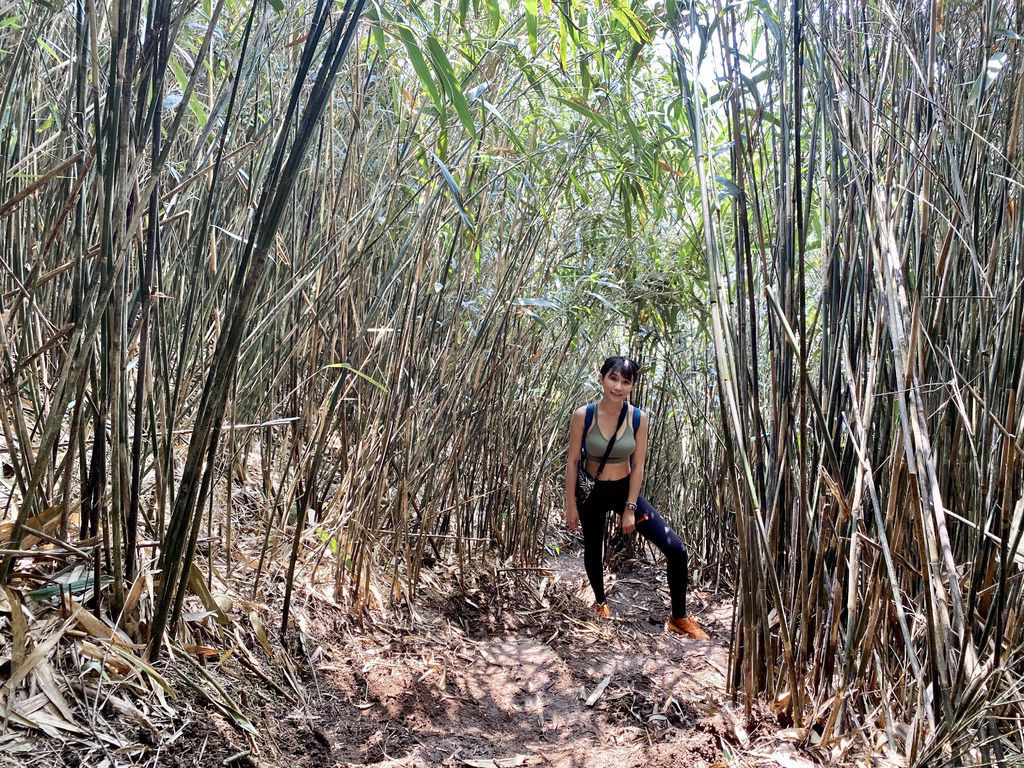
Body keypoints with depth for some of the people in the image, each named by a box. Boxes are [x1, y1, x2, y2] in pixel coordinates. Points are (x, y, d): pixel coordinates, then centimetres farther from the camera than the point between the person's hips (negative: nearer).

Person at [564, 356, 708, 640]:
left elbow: (638, 465, -7)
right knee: (593, 553, 18)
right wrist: (570, 506, -6)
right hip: (592, 493, -1)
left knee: (676, 549, -9)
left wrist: (630, 508, -8)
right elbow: (572, 461, -9)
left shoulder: (638, 418, -12)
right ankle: (600, 602, 50)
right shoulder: (583, 416, -17)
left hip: (625, 490, 1)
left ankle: (679, 618, 9)